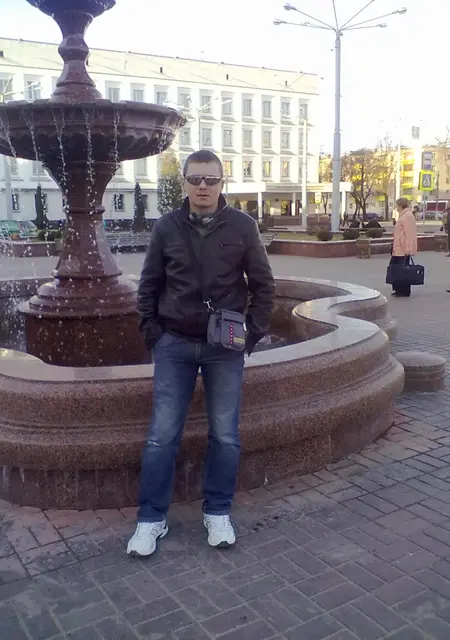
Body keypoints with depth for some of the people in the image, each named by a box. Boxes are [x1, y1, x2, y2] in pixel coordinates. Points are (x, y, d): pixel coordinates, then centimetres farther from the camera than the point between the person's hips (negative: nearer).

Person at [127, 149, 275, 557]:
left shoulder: (243, 226, -2)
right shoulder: (166, 227, 1)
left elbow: (263, 285, 3)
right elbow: (149, 284, 7)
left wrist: (253, 334, -3)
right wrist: (152, 331, -1)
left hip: (226, 347, 0)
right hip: (174, 344, 1)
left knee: (225, 435, 7)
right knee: (162, 436, 3)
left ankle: (218, 512, 25)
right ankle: (152, 518, 17)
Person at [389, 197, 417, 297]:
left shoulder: (408, 216, -16)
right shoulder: (403, 215, 16)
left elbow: (410, 233, -22)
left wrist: (408, 249, -25)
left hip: (404, 249, -10)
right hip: (398, 249, 10)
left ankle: (404, 291, 7)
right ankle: (397, 289, 22)